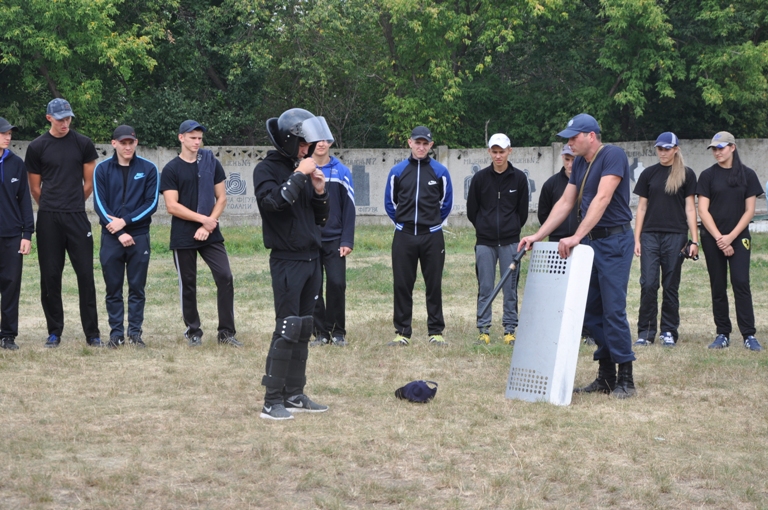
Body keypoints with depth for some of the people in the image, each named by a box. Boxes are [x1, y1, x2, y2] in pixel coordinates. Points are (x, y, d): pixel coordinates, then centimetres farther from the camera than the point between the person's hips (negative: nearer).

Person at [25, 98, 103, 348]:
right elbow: (35, 188, 9)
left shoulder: (83, 144, 4)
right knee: (50, 275, 3)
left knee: (85, 274, -2)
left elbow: (89, 183, 9)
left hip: (77, 217, 0)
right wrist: (52, 207, 11)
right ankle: (54, 331, 12)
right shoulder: (37, 147, 3)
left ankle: (92, 333, 3)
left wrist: (73, 205, 12)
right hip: (48, 219, 0)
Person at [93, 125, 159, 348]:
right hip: (110, 237, 0)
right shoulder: (102, 169, 2)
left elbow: (152, 203, -2)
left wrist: (125, 221, -12)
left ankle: (135, 332, 9)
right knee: (113, 288, 4)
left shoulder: (148, 169, 2)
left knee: (137, 288, 3)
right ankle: (116, 333, 11)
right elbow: (99, 204, -2)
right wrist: (119, 233, -10)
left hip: (139, 236, 0)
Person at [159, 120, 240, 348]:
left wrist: (208, 226, -7)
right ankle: (193, 331, 18)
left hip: (211, 235, 2)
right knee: (188, 284, 5)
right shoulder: (171, 169, -3)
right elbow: (172, 206, -9)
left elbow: (221, 198, 5)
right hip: (183, 237, -2)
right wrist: (203, 219, -13)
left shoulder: (211, 163, 6)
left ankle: (226, 332, 0)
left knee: (225, 278, -7)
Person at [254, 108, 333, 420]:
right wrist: (299, 176, -18)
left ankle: (294, 395, 17)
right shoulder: (267, 170, -5)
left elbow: (321, 218, 17)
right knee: (287, 330, -10)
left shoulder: (303, 171, 14)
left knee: (304, 329, 10)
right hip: (287, 261, -7)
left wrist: (320, 192, -1)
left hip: (312, 260, 7)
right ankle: (272, 402, -7)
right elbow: (273, 202, -26)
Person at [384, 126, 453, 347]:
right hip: (404, 236, 1)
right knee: (402, 285, 2)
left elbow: (446, 203, 12)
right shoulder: (398, 171, 3)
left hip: (432, 236, -1)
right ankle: (402, 332, 8)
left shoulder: (440, 171, 1)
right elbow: (389, 202, 14)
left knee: (434, 285, 3)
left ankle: (436, 332, 9)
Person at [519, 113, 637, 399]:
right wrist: (538, 236, 9)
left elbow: (602, 199, -23)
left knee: (613, 309, -9)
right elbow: (565, 203, 16)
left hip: (614, 240, -9)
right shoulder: (579, 163, 12)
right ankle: (606, 376, 15)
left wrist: (577, 237, -29)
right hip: (589, 241, 9)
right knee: (590, 309, 8)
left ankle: (625, 380, -3)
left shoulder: (613, 156, -14)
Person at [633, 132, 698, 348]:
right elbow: (642, 207, 10)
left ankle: (669, 332, 11)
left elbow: (690, 208, 3)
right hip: (650, 235, 1)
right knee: (648, 284, -5)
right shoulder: (649, 174, 9)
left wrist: (694, 240, -3)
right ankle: (646, 332, 1)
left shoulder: (686, 174, 3)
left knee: (671, 286, 3)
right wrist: (636, 239, 5)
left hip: (675, 236, -1)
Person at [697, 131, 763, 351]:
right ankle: (723, 334, 9)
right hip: (712, 238, 1)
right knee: (718, 287, 3)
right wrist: (719, 238, -9)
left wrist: (731, 236, -8)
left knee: (741, 283, -10)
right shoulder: (708, 175, 3)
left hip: (738, 237, -1)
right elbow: (703, 210, -1)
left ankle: (749, 335, -10)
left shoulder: (747, 175, 3)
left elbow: (749, 210, 1)